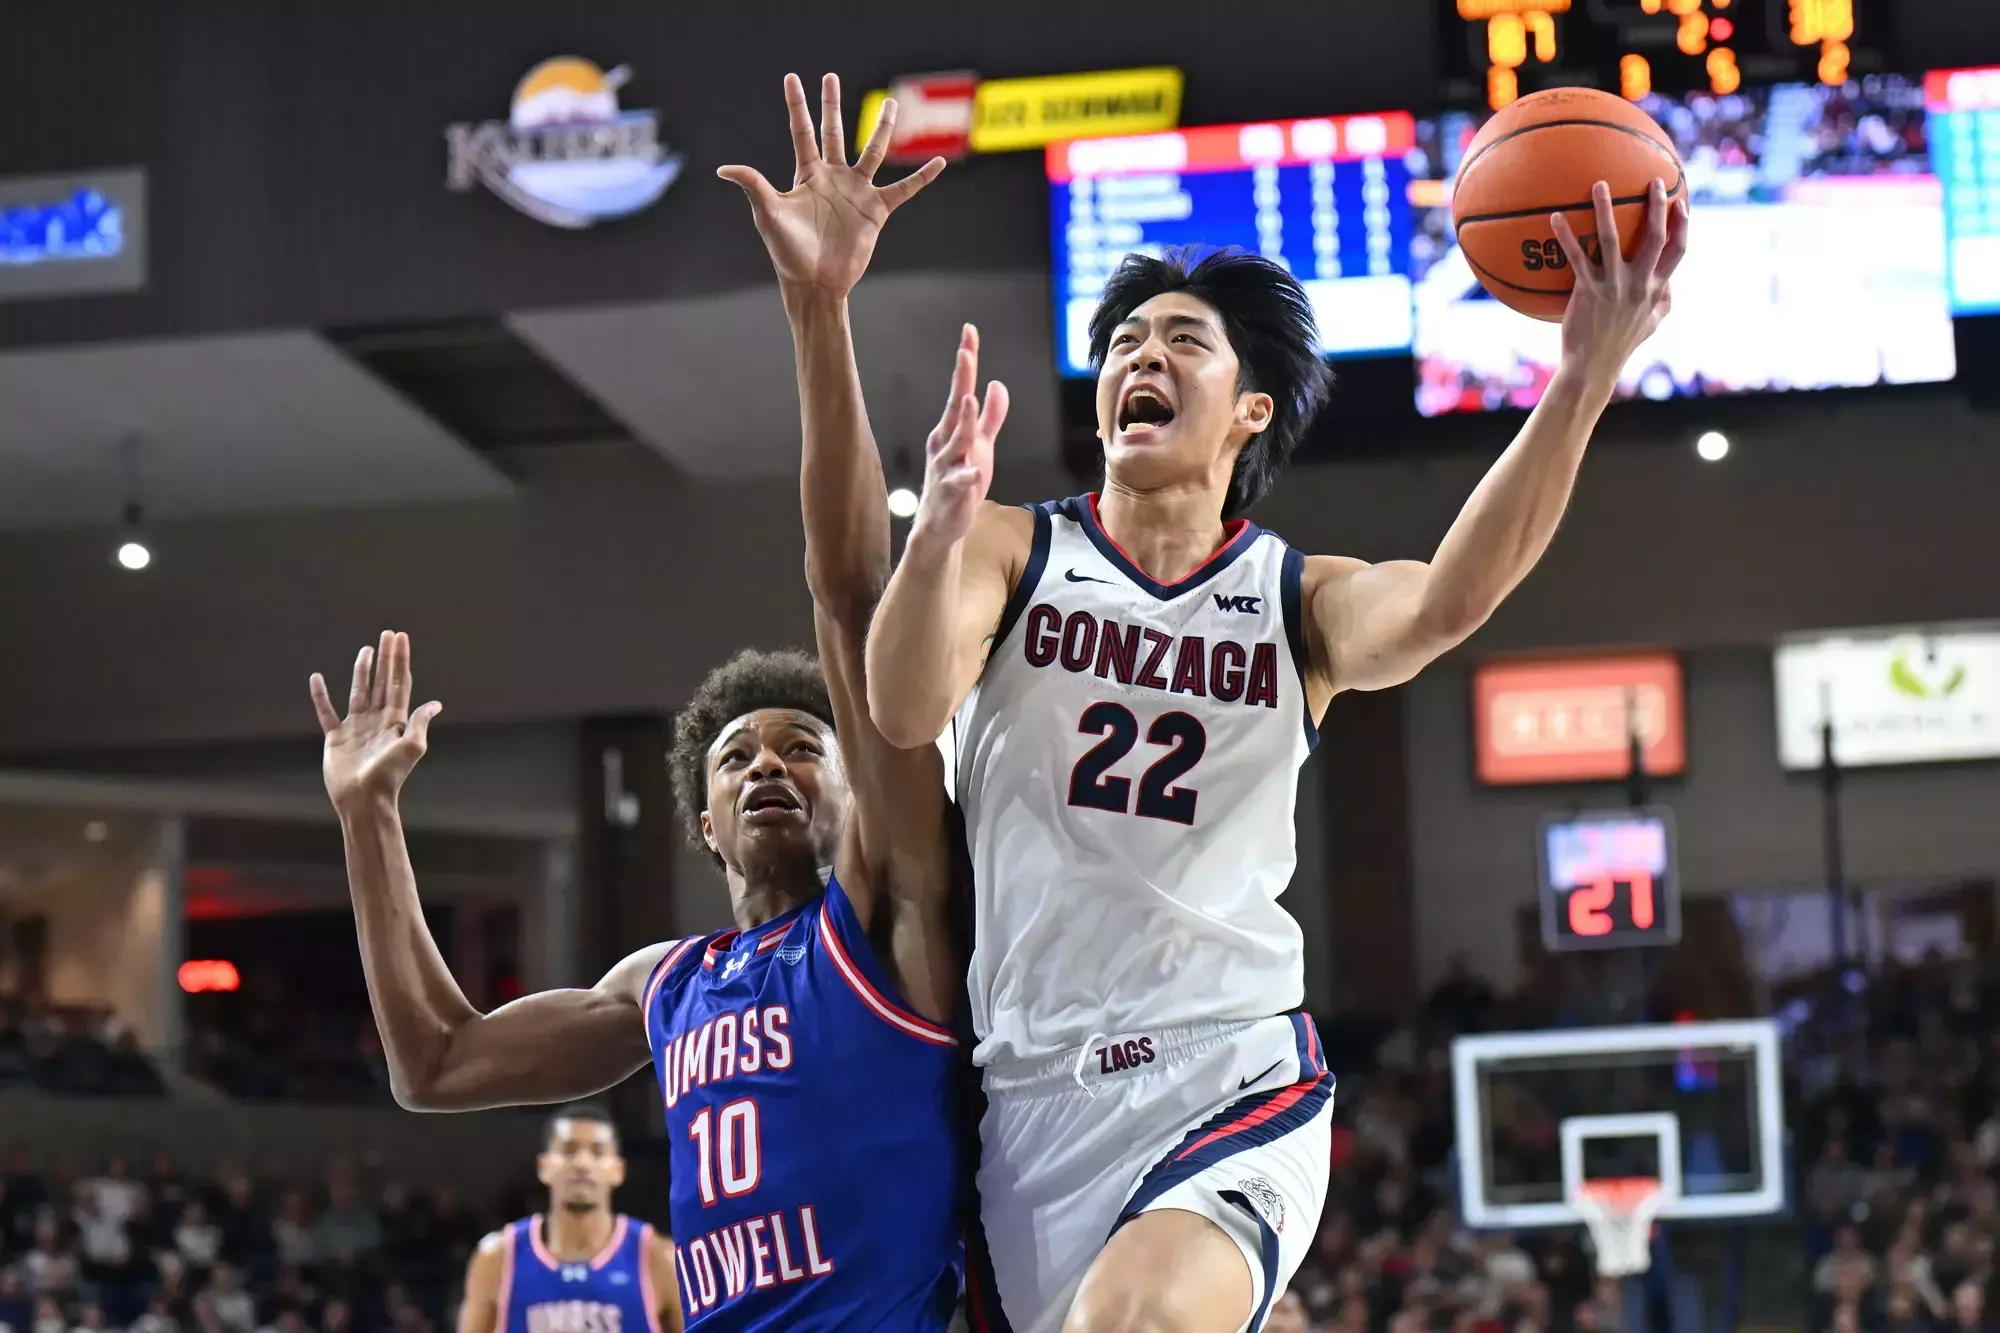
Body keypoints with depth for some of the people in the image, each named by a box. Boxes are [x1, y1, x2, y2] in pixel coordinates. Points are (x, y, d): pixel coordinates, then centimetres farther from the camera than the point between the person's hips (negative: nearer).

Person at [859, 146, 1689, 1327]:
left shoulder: (1299, 602, 6)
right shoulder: (1013, 554, 7)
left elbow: (1445, 605, -17)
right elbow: (906, 712, -13)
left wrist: (1584, 381, -32)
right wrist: (938, 537, -35)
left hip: (1233, 1081, -2)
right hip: (1036, 1087, 2)